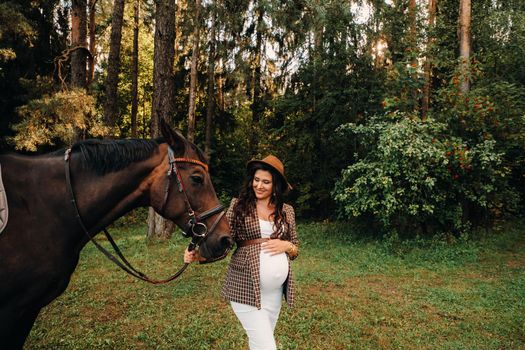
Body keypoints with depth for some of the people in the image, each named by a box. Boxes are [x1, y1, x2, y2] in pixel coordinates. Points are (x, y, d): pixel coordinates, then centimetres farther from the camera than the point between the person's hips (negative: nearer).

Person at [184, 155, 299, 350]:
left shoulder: (287, 211, 7)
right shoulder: (238, 205, -2)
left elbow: (295, 250, 13)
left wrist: (286, 245, -9)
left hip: (276, 290, 4)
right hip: (246, 287, -4)